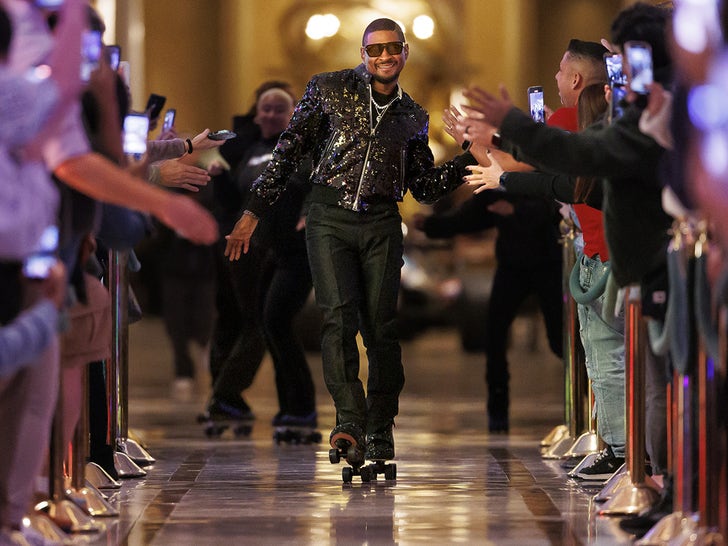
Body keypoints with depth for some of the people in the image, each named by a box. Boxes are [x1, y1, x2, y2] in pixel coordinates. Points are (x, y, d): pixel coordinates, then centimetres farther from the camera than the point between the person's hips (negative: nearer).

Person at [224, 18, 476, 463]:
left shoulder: (413, 117, 15)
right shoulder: (330, 91, 6)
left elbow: (425, 187, 21)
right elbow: (288, 153, 7)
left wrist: (469, 161, 7)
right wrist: (254, 212, 3)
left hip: (381, 225, 2)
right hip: (330, 217, -2)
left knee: (381, 326, -3)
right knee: (339, 317, -17)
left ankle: (380, 431, 6)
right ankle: (350, 423, -26)